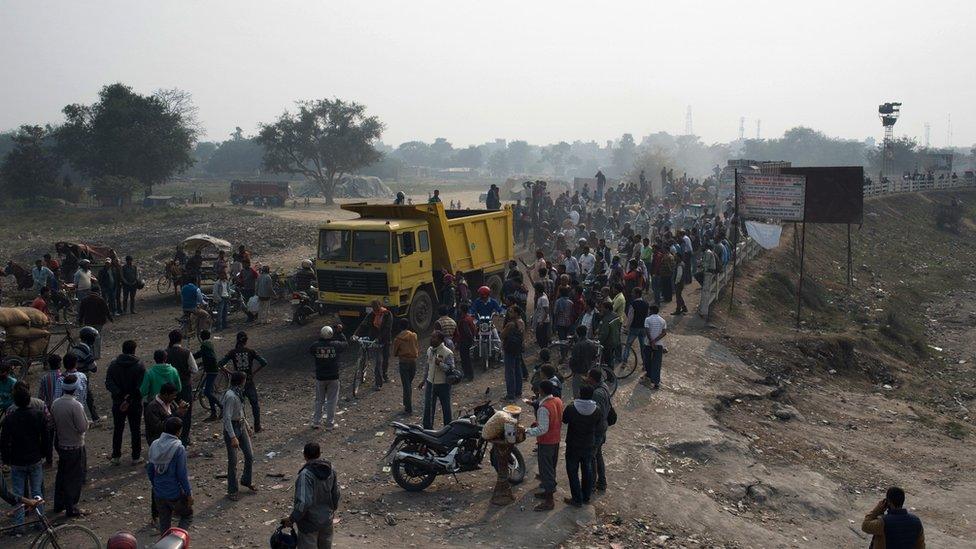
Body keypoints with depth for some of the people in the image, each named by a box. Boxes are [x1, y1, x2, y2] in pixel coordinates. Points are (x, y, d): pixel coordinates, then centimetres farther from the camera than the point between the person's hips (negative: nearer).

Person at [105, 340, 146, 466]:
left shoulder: (113, 364, -2)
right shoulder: (139, 365, -10)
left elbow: (108, 383, -10)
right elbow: (141, 387, -16)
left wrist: (120, 395, -16)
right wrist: (130, 399, -14)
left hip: (118, 403, 2)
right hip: (135, 404, -2)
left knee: (117, 430, 13)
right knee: (135, 430, 8)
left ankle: (116, 457, 18)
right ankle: (136, 457, 13)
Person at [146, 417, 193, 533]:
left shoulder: (154, 445, -2)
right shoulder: (179, 448, -20)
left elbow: (149, 470, 7)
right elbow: (182, 474, -18)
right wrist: (189, 493, -9)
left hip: (158, 493, 5)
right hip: (175, 493, -5)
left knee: (164, 521, 19)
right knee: (187, 515, 16)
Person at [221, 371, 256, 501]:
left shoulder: (238, 393, 4)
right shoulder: (230, 396, -24)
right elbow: (227, 418, -26)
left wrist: (247, 426, 22)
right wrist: (233, 437, -28)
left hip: (241, 426, 8)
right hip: (231, 428, -8)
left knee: (250, 456, 13)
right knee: (233, 461, 2)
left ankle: (246, 481, 35)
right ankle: (232, 490, 16)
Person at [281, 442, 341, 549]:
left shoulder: (305, 474, -26)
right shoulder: (330, 469, -5)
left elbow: (304, 502, -30)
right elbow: (336, 494, 5)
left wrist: (292, 519, -18)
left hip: (309, 522, -6)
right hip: (327, 520, 6)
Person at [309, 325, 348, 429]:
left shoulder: (315, 345, -10)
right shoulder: (336, 345, -12)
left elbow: (310, 351, 11)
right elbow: (345, 343, 7)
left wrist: (319, 339, 10)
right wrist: (339, 333, 16)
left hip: (320, 378, 1)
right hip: (333, 378, -1)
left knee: (319, 401, 16)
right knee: (331, 401, 7)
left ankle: (316, 422, 20)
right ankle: (330, 424, 11)